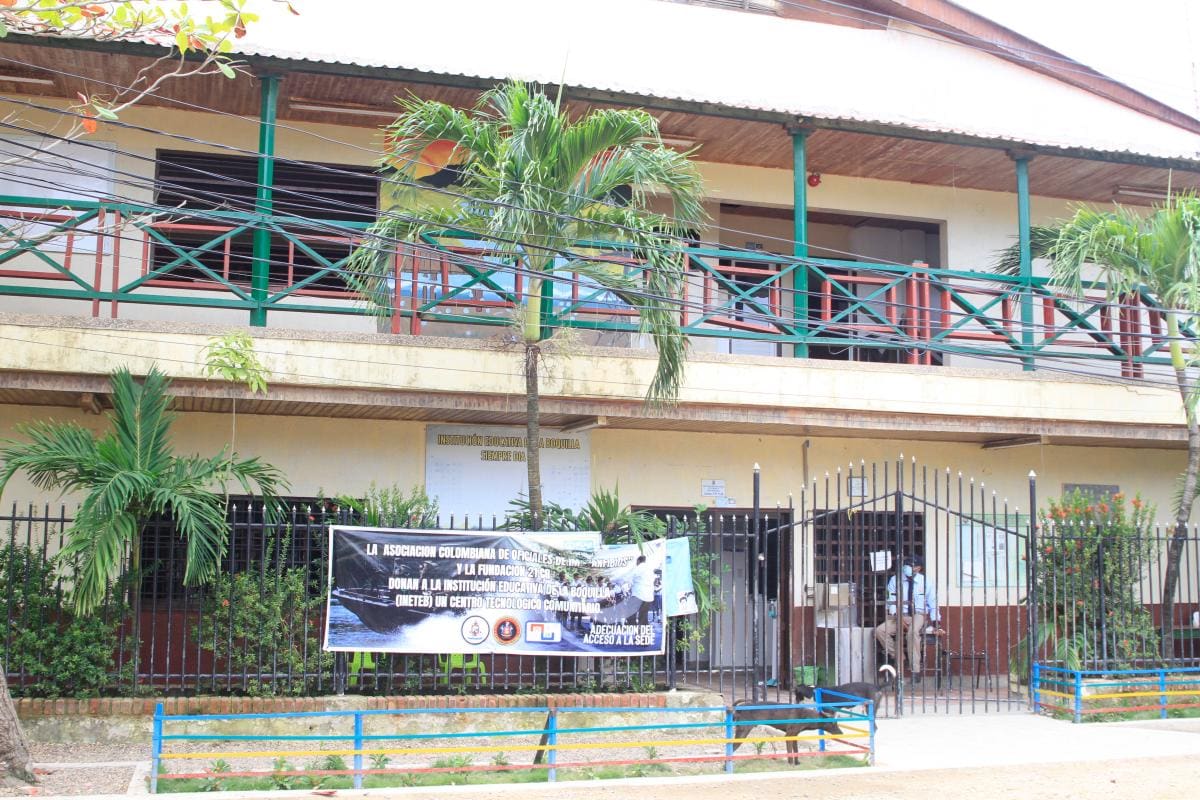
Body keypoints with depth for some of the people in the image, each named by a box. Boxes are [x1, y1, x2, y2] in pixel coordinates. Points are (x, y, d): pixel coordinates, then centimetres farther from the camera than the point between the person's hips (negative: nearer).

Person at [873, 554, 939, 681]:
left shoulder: (924, 582, 0)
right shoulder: (895, 580, 1)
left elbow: (933, 604, 2)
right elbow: (892, 602, -2)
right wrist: (898, 617, -19)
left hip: (919, 615, -2)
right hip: (899, 616, 3)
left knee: (913, 632, -37)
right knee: (879, 630, -24)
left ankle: (915, 670, -30)